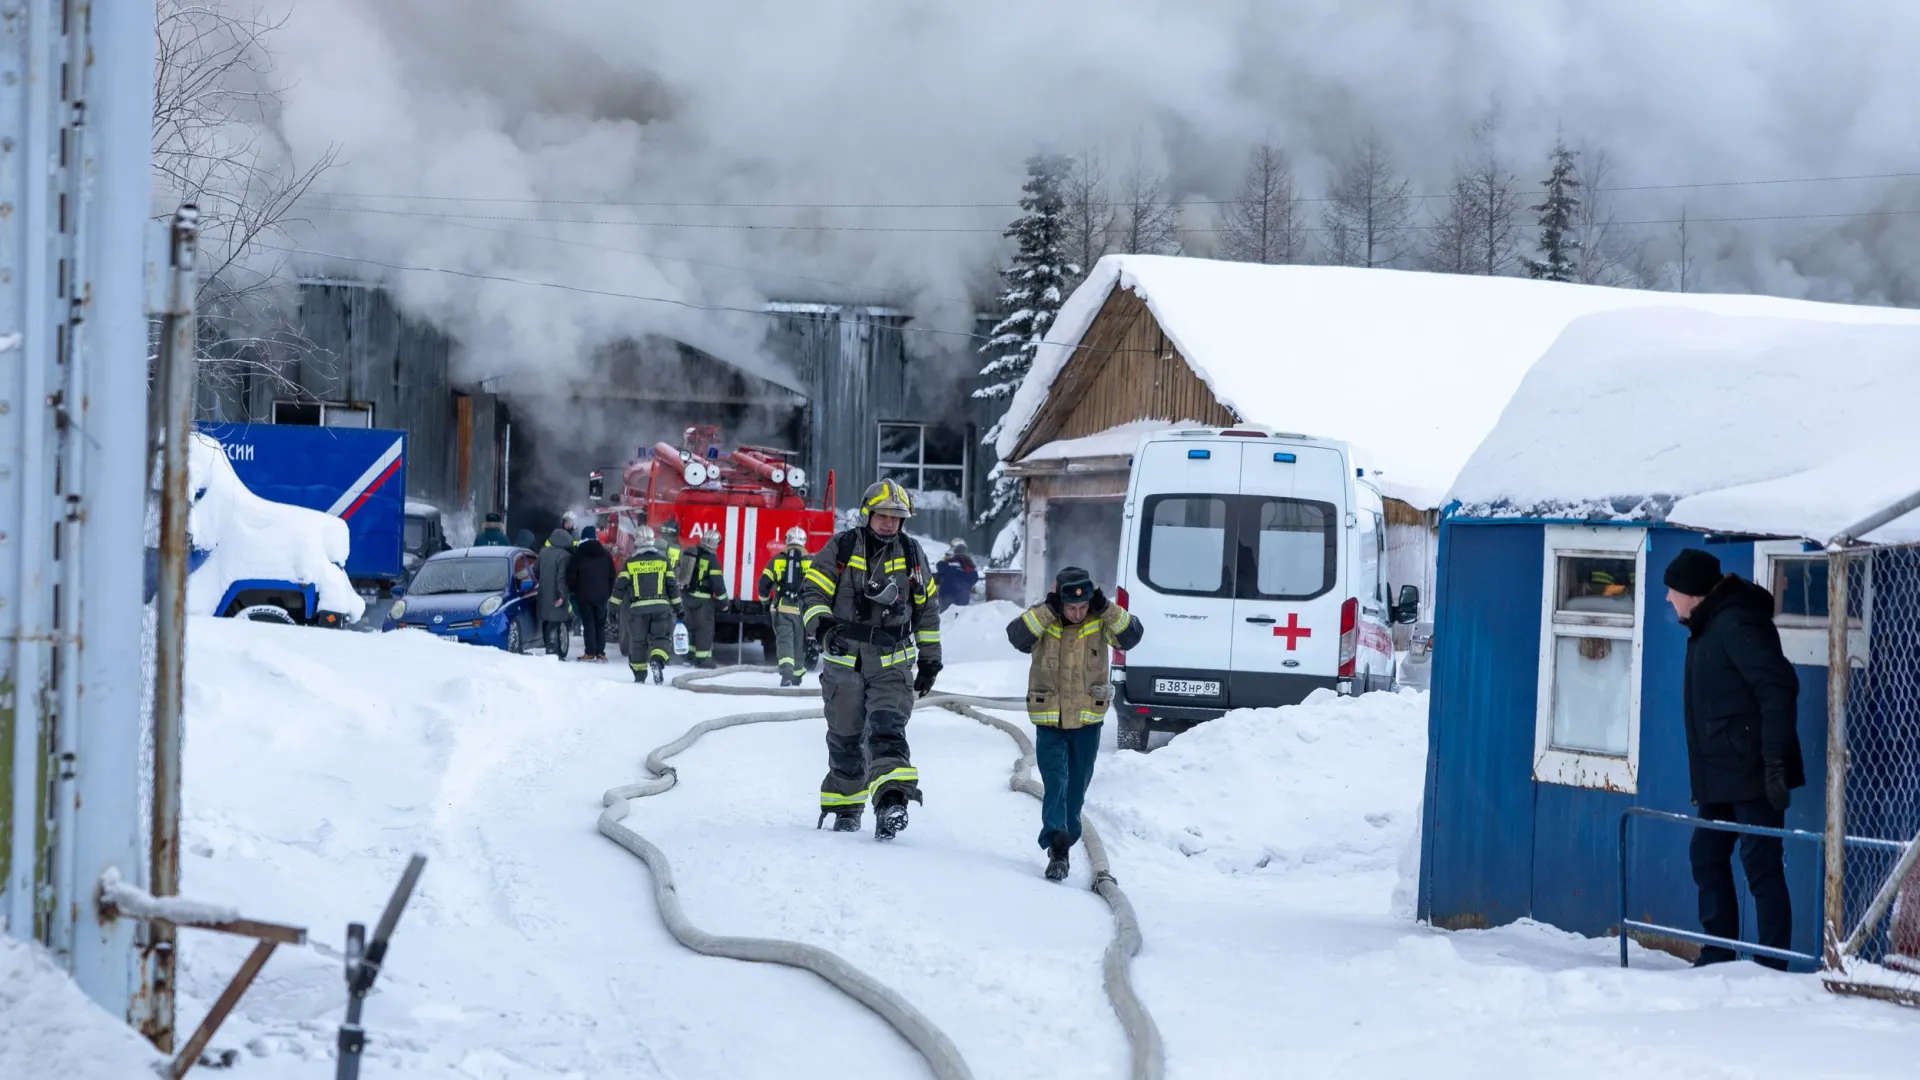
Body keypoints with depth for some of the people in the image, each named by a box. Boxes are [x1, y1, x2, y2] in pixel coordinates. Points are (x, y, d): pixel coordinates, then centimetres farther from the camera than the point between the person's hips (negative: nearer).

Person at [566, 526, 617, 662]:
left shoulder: (578, 553, -6)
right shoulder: (605, 554, 5)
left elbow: (571, 574, -6)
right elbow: (612, 575, 10)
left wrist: (573, 590, 8)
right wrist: (608, 593, 17)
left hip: (584, 595, -3)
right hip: (601, 595, 3)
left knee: (588, 623, -1)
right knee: (600, 624, 8)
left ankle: (590, 653, -6)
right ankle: (600, 652, 5)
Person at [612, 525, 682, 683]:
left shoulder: (630, 563, 2)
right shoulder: (663, 561, 5)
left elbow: (620, 587, 2)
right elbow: (673, 586, 7)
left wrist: (614, 607, 10)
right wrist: (678, 608, 14)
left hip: (638, 609, 0)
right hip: (661, 607, 0)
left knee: (638, 641, 12)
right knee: (661, 637, 5)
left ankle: (639, 675, 17)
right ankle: (657, 660, -25)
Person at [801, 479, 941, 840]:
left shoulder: (911, 554, 6)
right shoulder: (841, 549, -2)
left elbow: (926, 608, 15)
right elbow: (814, 593, -4)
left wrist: (930, 659, 14)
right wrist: (823, 626, -24)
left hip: (891, 664, 0)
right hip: (844, 660, 0)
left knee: (887, 729, -20)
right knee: (845, 739, 9)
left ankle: (892, 800, -36)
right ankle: (845, 806, 26)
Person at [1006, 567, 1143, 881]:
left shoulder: (1100, 621, -5)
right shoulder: (1042, 620, -9)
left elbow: (1131, 636, -17)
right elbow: (1017, 636, -25)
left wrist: (1106, 608, -25)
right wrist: (1049, 611, -29)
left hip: (1088, 721, 2)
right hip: (1049, 722, -2)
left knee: (1076, 790, 14)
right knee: (1056, 784, -15)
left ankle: (1063, 843, 30)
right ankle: (1057, 848, -23)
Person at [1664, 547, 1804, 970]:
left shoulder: (1736, 625, -16)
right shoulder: (1706, 627, 16)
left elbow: (1778, 689, -23)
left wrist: (1775, 762, -27)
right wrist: (1701, 779, 21)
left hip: (1752, 775, -11)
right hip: (1720, 776, 11)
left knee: (1761, 865, -7)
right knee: (1707, 857, 14)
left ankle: (1773, 964, -3)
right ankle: (1718, 957, 22)